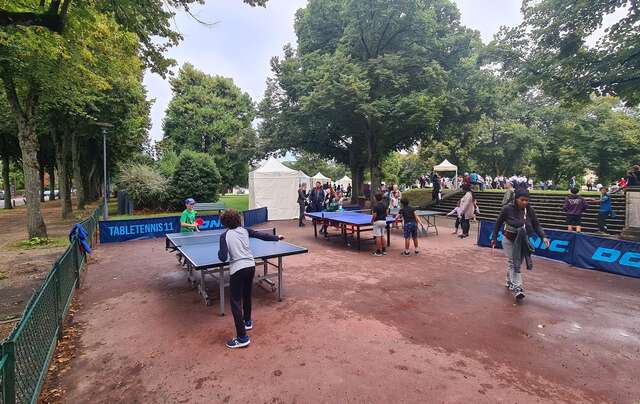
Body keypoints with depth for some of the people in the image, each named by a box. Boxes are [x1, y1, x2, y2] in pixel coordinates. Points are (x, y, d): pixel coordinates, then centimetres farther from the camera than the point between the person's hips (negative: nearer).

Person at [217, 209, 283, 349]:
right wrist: (277, 237, 26)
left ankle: (242, 338, 0)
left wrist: (220, 252, 11)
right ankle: (247, 321, 46)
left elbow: (223, 258, -12)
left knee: (236, 303, 1)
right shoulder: (244, 230, 6)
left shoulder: (225, 235, -6)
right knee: (247, 296, 27)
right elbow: (262, 235, 13)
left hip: (238, 269, -6)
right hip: (251, 266, 6)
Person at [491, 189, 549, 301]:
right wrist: (494, 238, -2)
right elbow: (498, 223, -6)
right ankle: (517, 288, -5)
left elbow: (536, 225, -2)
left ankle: (509, 282, 34)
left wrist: (543, 237, -18)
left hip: (522, 241, 3)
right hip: (508, 240, -3)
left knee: (517, 264, 13)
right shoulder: (507, 209, -16)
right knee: (513, 263, -6)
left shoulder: (530, 210, -9)